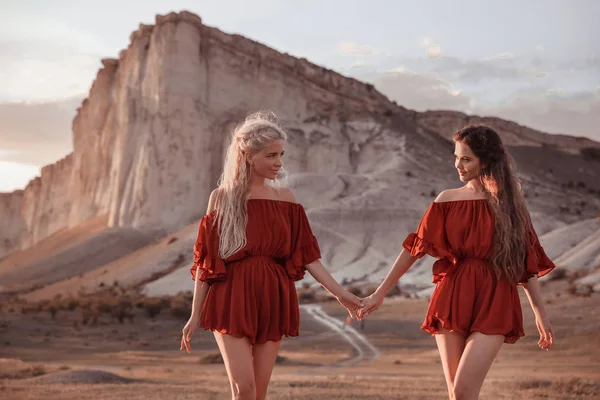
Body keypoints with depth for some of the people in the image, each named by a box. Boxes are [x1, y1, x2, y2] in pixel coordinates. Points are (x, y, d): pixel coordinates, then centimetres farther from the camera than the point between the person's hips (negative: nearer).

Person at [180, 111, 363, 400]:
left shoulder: (285, 198, 7)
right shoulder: (222, 197, 0)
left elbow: (306, 256, 8)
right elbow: (205, 260, 1)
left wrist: (339, 293, 0)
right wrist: (195, 314, 0)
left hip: (271, 304, 3)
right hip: (232, 302, -3)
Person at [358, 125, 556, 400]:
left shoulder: (508, 202, 3)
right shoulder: (448, 200, 6)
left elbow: (526, 259, 6)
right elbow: (414, 248, 7)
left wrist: (540, 312, 5)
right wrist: (380, 293, 6)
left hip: (493, 304, -2)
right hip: (451, 301, 2)